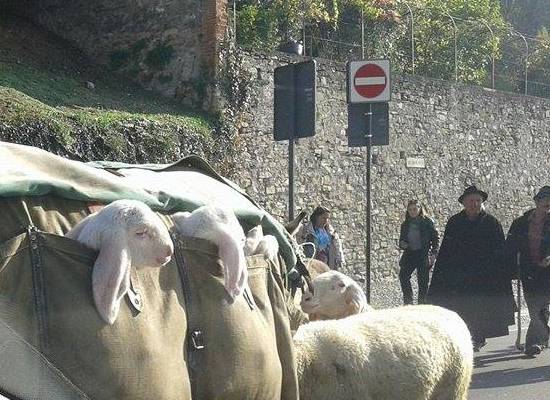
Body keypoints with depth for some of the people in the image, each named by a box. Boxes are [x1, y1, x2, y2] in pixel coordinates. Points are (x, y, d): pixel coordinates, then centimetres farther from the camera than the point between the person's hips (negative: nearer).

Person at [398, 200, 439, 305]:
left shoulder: (427, 222, 1)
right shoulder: (405, 224, 14)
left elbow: (435, 238, 1)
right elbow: (402, 239, 20)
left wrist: (433, 252, -10)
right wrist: (402, 244, -4)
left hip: (423, 256, -4)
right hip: (409, 255, 4)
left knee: (423, 280, -3)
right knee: (403, 275, -13)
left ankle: (422, 303, 5)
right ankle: (408, 300, -3)